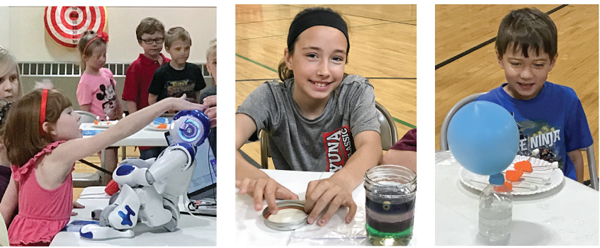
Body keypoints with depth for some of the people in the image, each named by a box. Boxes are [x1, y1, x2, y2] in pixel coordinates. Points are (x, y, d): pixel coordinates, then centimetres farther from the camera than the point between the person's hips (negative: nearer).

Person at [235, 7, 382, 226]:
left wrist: (342, 181, -46)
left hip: (342, 207, 1)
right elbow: (230, 142, -25)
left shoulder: (356, 91, -7)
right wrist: (254, 176, -47)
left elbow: (371, 146, -23)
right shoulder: (271, 97, -9)